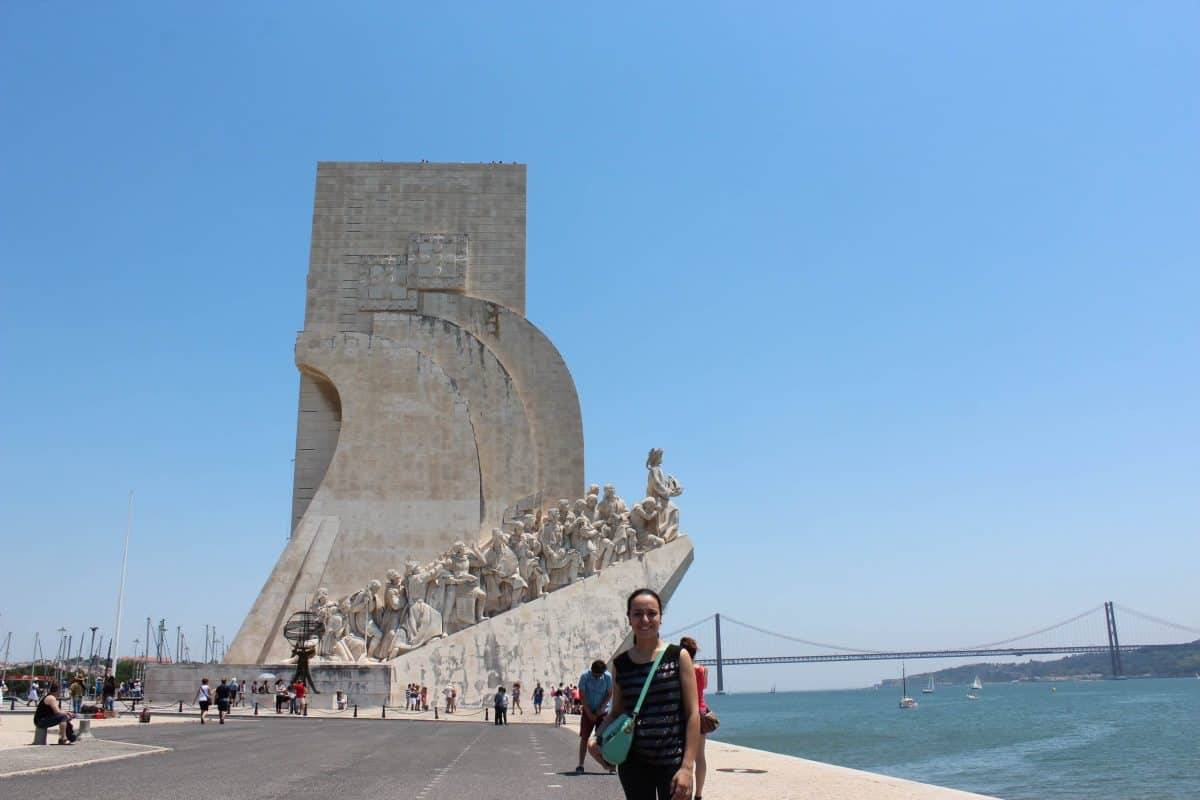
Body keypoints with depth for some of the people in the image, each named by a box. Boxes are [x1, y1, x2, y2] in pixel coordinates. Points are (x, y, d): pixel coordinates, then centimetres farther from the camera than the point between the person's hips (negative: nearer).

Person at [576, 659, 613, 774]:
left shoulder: (608, 677, -12)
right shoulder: (585, 676, -14)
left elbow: (609, 694, -3)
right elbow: (581, 695, -10)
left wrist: (601, 709, -13)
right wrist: (589, 713, -12)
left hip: (602, 711, 0)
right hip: (588, 710, 0)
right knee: (584, 737, -3)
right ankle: (580, 765, 1)